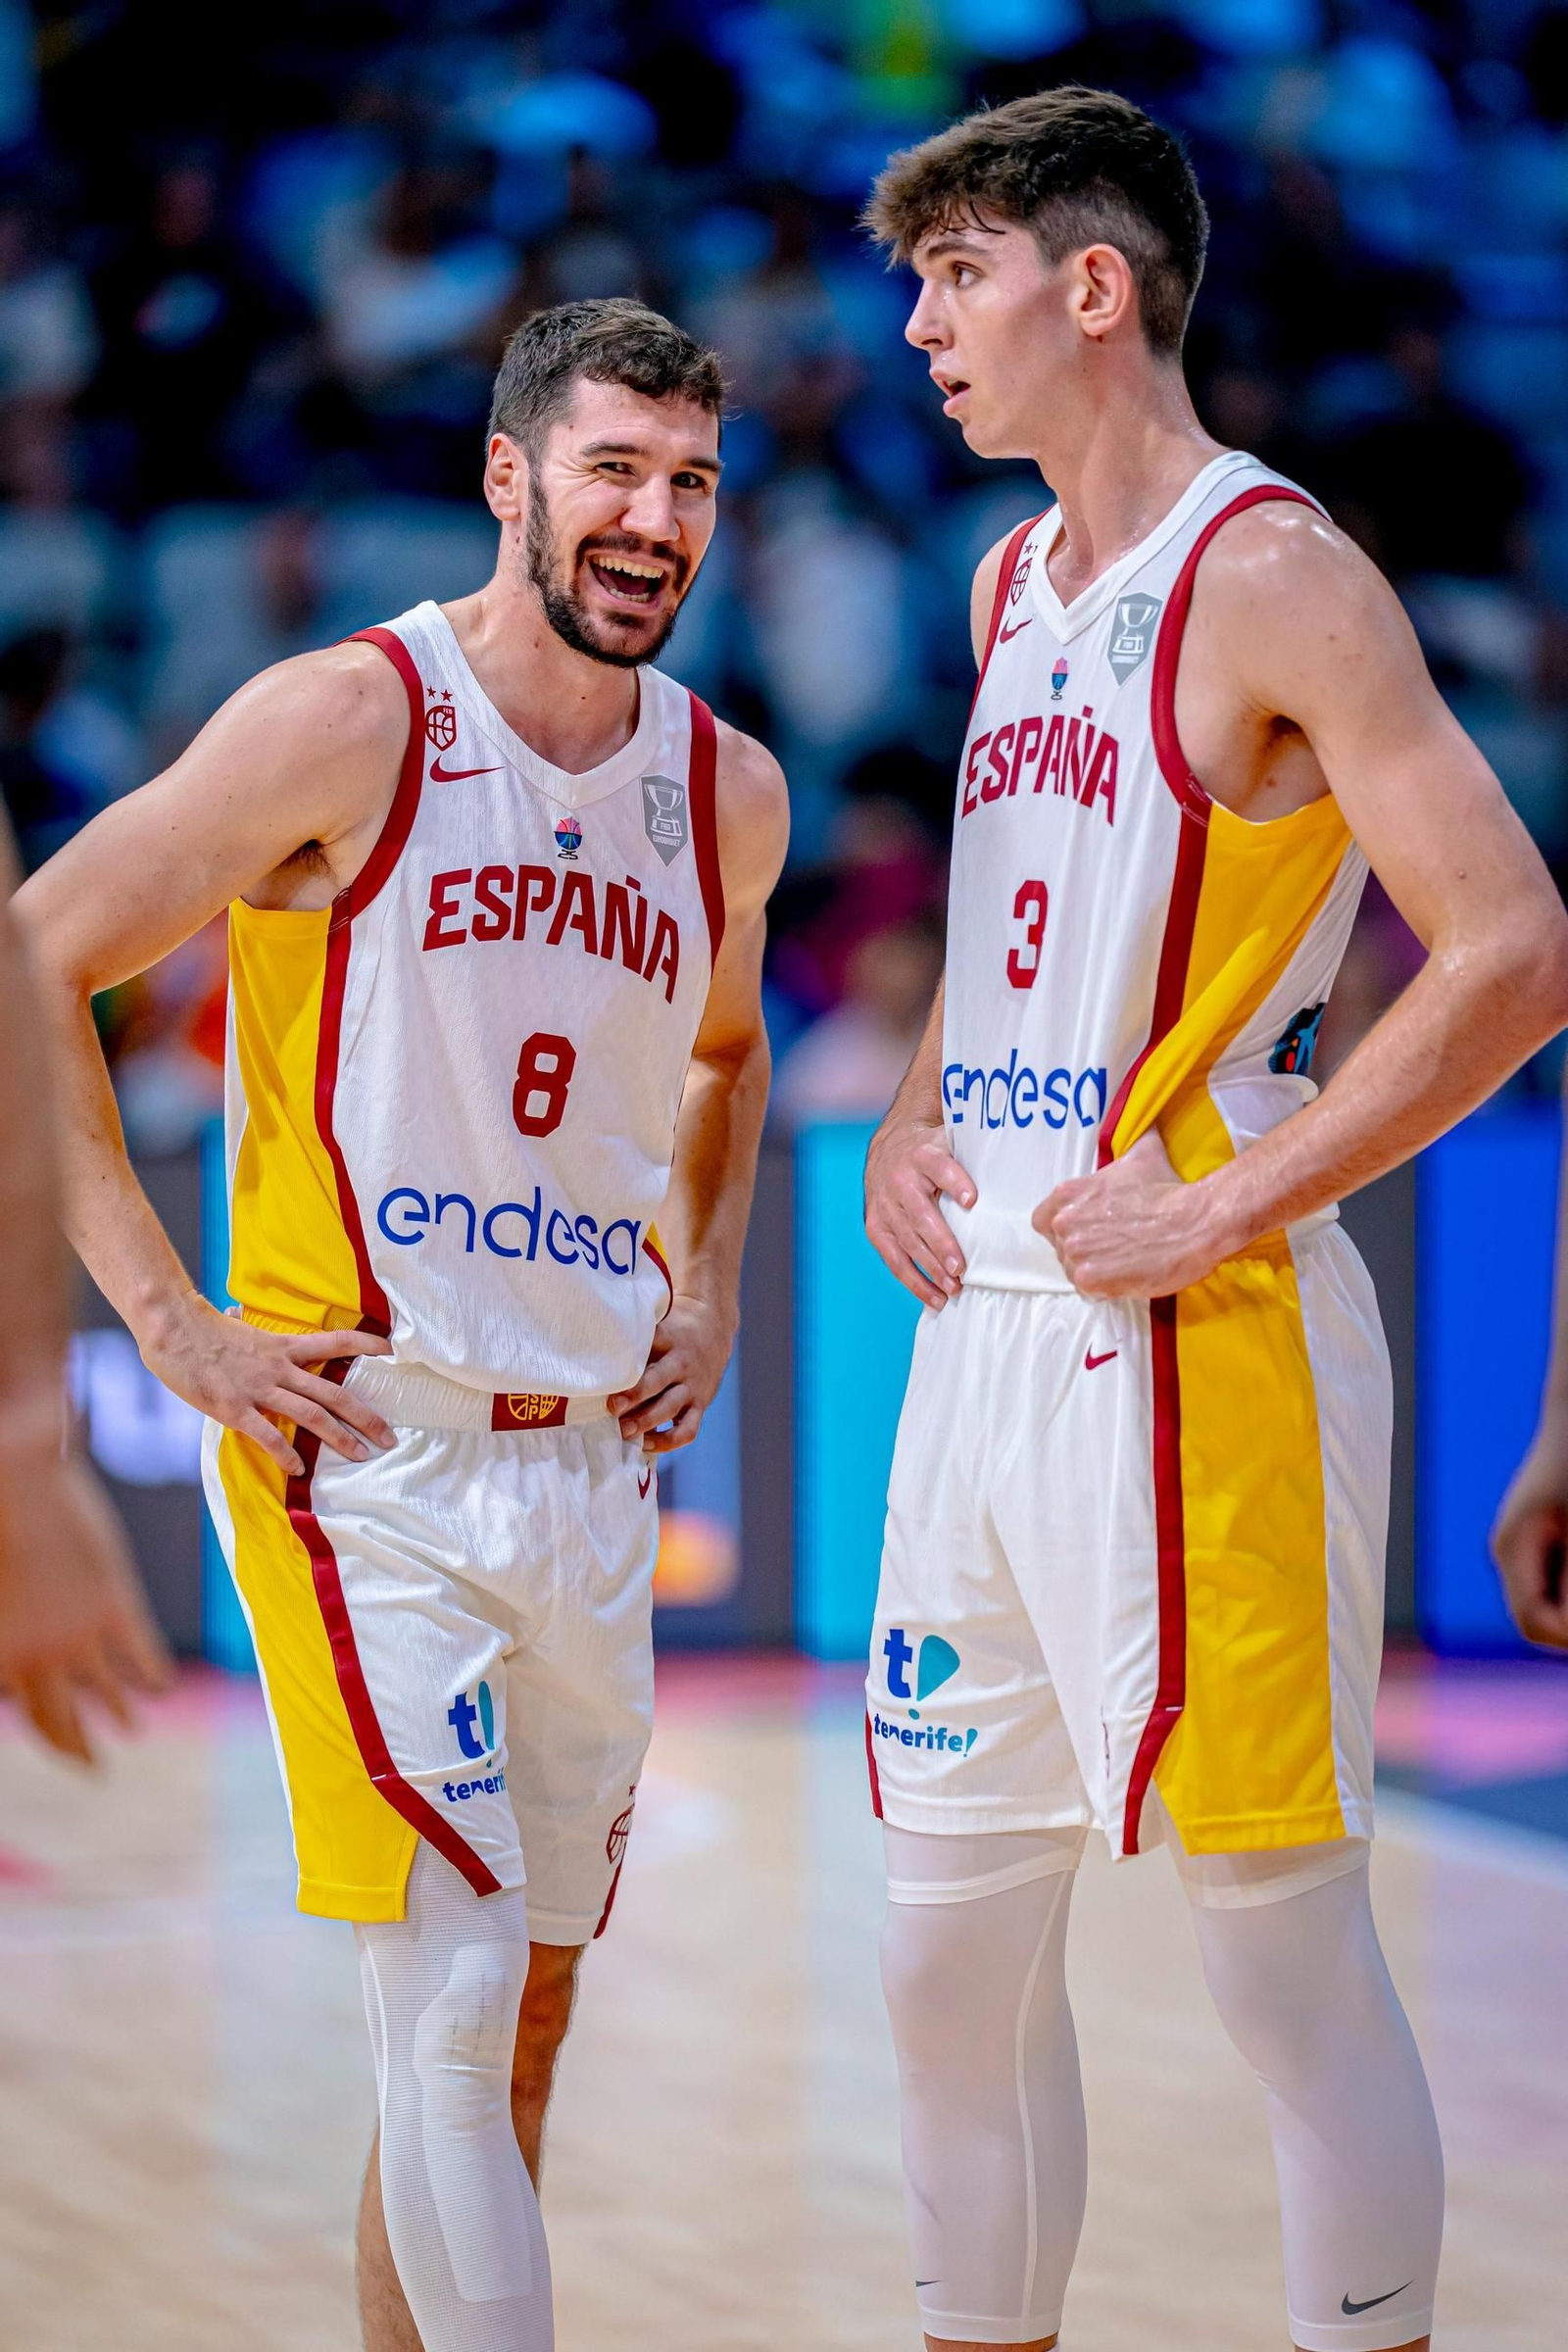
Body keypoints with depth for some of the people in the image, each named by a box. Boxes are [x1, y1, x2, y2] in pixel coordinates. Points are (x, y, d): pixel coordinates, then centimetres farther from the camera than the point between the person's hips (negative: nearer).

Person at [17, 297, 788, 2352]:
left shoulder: (727, 793, 8)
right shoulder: (349, 723, -10)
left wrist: (709, 1286, 14)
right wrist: (166, 1318, -12)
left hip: (593, 1464, 6)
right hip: (362, 1442, -6)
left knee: (523, 2011, 12)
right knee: (455, 1989, -14)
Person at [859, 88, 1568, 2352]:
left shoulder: (1272, 577, -10)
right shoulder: (1017, 581, 16)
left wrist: (1229, 1211, -17)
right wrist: (906, 1122, 12)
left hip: (1194, 1339, -8)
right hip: (985, 1324, 8)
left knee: (1289, 1961, -2)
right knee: (954, 1950, 12)